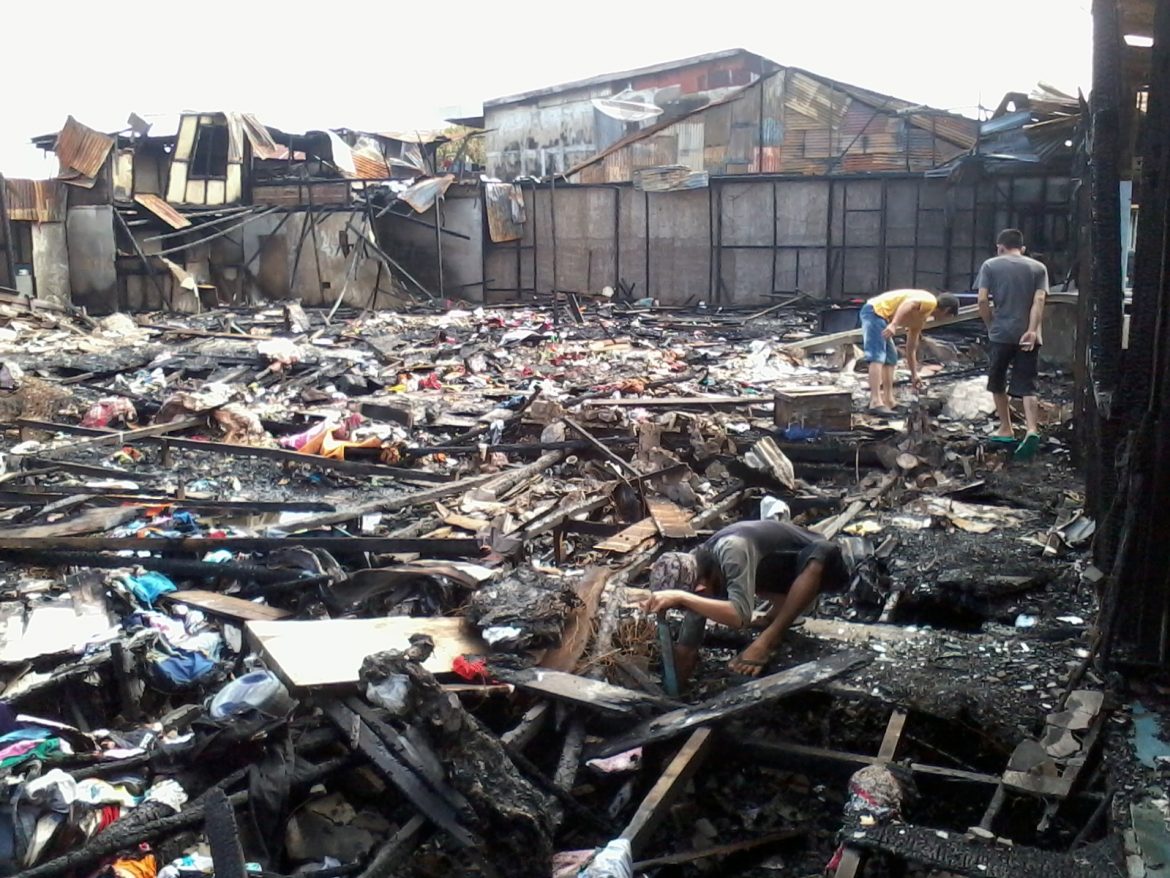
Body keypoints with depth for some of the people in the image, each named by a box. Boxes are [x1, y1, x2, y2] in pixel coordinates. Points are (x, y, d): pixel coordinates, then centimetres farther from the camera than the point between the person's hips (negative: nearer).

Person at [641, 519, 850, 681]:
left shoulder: (732, 550, -38)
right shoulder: (699, 572, -15)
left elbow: (741, 616, -48)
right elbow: (686, 649, -10)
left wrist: (680, 597, -49)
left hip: (821, 564, -7)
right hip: (786, 569, 7)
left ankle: (767, 641, -28)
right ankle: (783, 603, 9)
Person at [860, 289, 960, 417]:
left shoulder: (920, 318, 24)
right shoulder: (930, 301, -3)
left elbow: (911, 348, 30)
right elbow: (908, 304, -23)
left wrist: (914, 374, 33)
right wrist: (894, 324, -36)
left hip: (879, 316, 11)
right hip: (875, 311, -11)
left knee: (890, 357, 16)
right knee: (878, 357, -18)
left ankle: (888, 401, 15)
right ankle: (876, 403, -26)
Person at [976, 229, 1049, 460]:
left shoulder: (990, 265, 3)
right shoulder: (1038, 267, 8)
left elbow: (982, 300, -6)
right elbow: (1039, 300, -5)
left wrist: (991, 324, 7)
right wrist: (1032, 331, -13)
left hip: (1000, 334, -1)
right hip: (1028, 336, 1)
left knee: (998, 383, 16)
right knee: (1027, 386, -1)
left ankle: (1006, 430, 22)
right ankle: (1032, 430, -20)